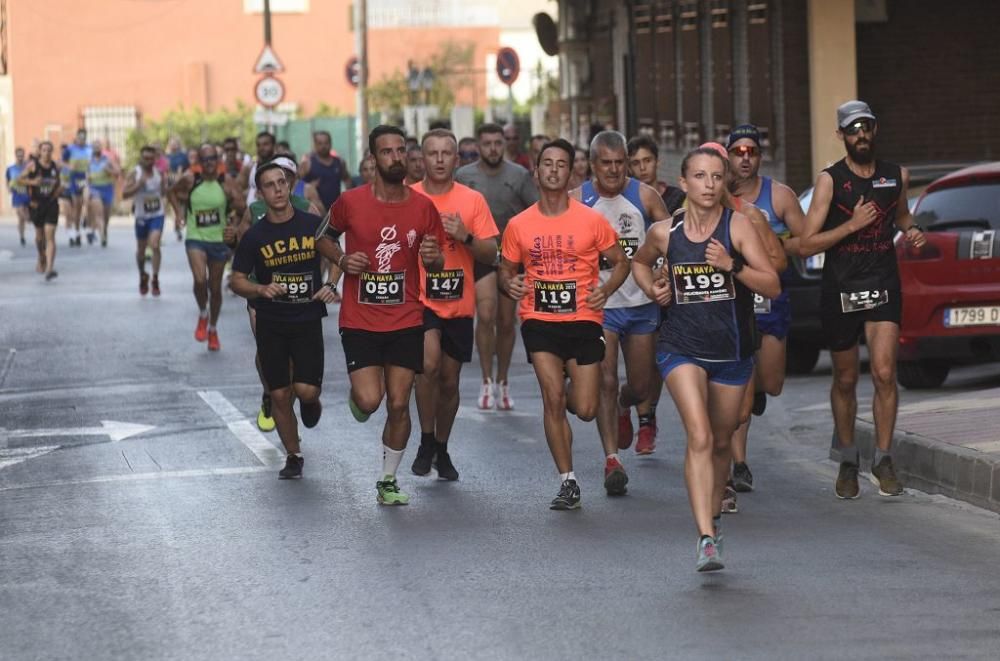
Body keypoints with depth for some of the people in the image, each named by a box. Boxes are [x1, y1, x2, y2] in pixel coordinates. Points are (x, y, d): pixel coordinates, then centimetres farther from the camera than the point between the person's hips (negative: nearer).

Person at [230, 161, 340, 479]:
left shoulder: (313, 225, -3)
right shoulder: (254, 236, -3)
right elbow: (237, 280, 3)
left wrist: (330, 286, -7)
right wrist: (261, 290, -17)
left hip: (308, 321, -1)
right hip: (271, 325, 1)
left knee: (305, 390, -15)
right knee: (279, 395, 4)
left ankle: (311, 401, 23)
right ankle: (294, 456, 22)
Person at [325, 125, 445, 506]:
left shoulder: (423, 207, 0)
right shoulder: (351, 202, -5)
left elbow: (436, 266, 10)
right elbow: (326, 238, 14)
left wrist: (434, 257, -14)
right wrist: (342, 260, -7)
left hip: (406, 321, 2)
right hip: (359, 321, -2)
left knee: (398, 405, 2)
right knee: (369, 400, -13)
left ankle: (388, 481, 18)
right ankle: (357, 395, 24)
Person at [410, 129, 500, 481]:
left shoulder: (473, 200, 2)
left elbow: (491, 254, 1)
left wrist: (466, 236, -16)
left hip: (459, 305, 3)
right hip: (419, 301, -3)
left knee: (449, 380, 11)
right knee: (428, 363, -24)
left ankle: (441, 449, 30)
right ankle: (426, 441, -7)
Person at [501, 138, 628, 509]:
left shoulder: (591, 220, -1)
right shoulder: (519, 225, 3)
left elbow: (620, 262, 7)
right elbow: (507, 270, 15)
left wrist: (607, 289, -13)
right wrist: (510, 285, -9)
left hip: (583, 320, 0)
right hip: (539, 321, 0)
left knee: (585, 410, -2)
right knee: (552, 399, -11)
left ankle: (565, 392, 37)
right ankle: (567, 482, 0)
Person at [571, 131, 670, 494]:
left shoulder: (645, 195, -1)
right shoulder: (577, 201, -3)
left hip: (641, 302, 2)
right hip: (598, 303, -2)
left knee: (641, 385, 9)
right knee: (605, 381, -9)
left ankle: (623, 407, 45)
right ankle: (612, 460, -5)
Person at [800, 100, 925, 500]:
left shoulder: (896, 175, 5)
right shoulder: (830, 180, -6)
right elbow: (805, 245, -11)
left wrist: (911, 229, 6)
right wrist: (852, 224, -20)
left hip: (883, 287, 1)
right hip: (840, 289, -1)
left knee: (884, 373, -14)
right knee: (845, 380, 10)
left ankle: (883, 460, -1)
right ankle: (848, 462, 25)